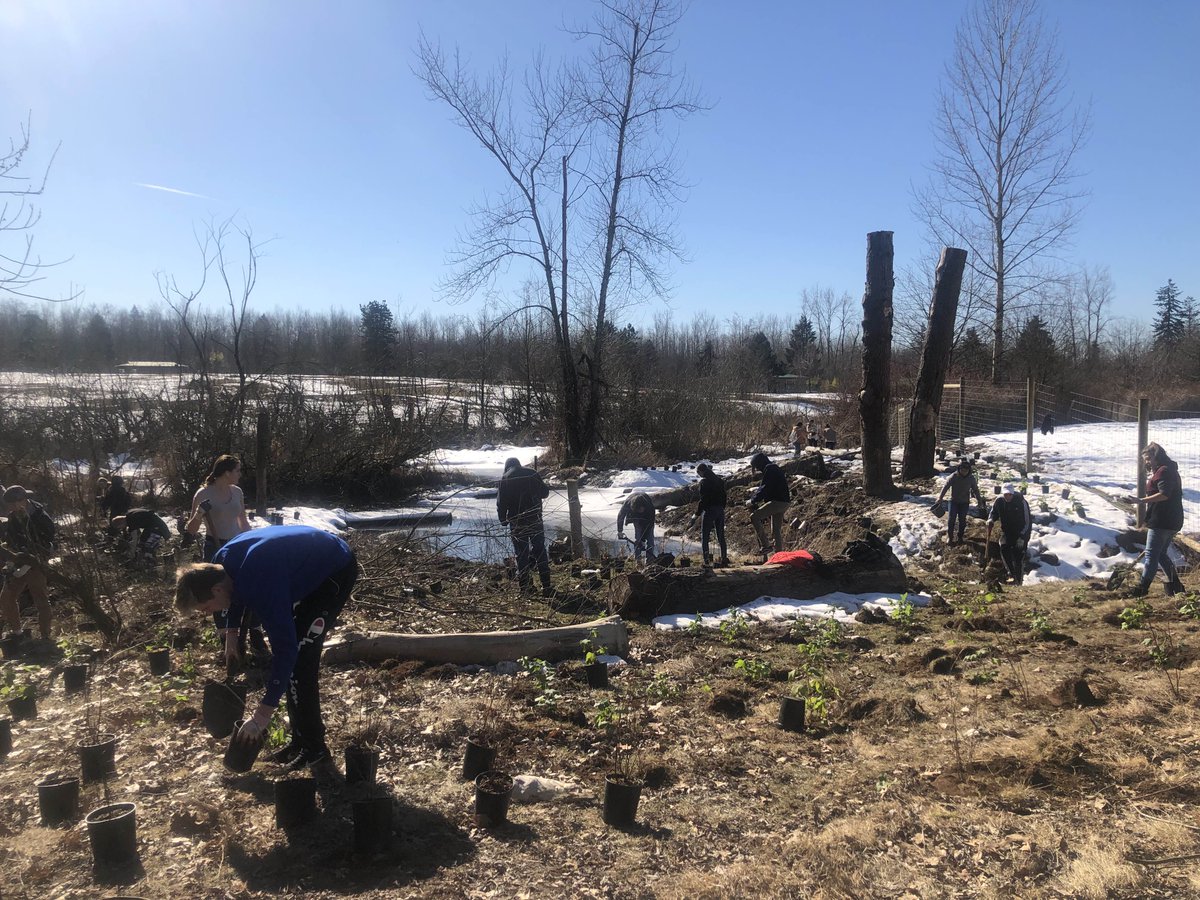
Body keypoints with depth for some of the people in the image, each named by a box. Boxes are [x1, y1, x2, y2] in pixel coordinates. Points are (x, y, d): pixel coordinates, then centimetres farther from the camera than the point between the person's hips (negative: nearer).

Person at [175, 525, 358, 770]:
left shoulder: (260, 585, -35)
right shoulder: (222, 560, -10)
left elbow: (285, 648, -34)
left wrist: (262, 715, -29)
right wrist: (231, 633, 13)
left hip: (336, 572, -9)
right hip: (311, 564, 9)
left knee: (298, 659, -12)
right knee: (293, 648, 8)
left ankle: (314, 748, 0)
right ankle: (300, 739, 18)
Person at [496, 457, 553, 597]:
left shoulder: (505, 479, -3)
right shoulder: (532, 474, 0)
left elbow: (501, 503, -4)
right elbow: (545, 493, 8)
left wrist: (503, 520, 7)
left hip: (517, 523, -1)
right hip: (535, 520, 1)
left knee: (521, 554, 7)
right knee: (540, 551, 9)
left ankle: (525, 586, 9)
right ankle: (546, 587, 7)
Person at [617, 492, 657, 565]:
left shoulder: (650, 506, -41)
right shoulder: (627, 503, -38)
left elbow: (649, 523, -32)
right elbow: (620, 516, -19)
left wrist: (643, 540, -31)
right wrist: (620, 531, -16)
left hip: (647, 516, -1)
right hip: (634, 515, 1)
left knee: (649, 534, -11)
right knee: (638, 532, -12)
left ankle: (650, 558, -7)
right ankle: (637, 557, -6)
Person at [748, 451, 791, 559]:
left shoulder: (769, 469, -10)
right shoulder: (773, 469, 22)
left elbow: (764, 489, -18)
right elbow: (764, 488, 28)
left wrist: (752, 501, -12)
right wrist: (755, 499, 20)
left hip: (777, 501, -11)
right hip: (783, 502, 11)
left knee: (754, 517, -16)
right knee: (776, 531, 13)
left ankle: (765, 546, -18)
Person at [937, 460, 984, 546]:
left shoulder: (971, 478, -8)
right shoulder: (953, 476, -15)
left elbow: (976, 490, 3)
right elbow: (945, 486, -11)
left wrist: (980, 501, 5)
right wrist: (940, 497, -14)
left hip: (965, 503, 1)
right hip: (954, 501, -1)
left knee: (962, 520, 8)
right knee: (952, 519, -3)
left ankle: (960, 537, 22)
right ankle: (949, 537, 8)